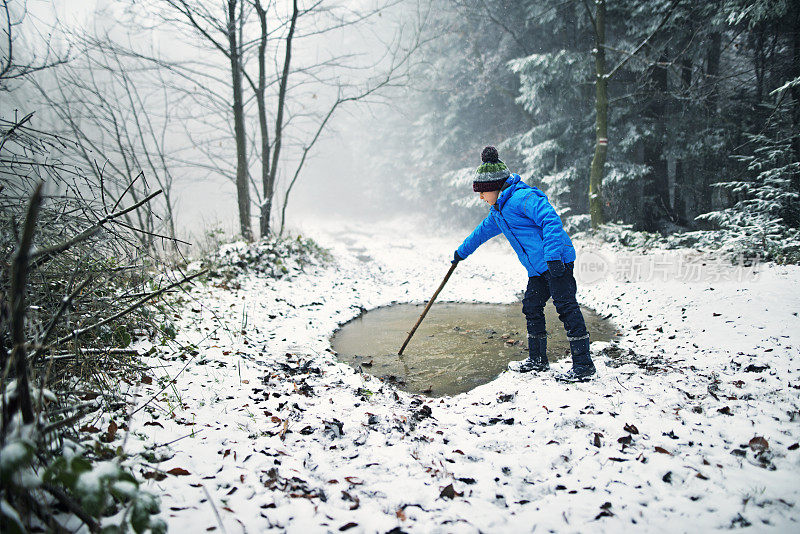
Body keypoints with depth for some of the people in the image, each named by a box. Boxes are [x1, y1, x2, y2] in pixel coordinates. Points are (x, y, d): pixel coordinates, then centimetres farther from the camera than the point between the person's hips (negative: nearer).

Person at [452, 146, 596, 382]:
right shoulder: (498, 211, 18)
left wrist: (553, 256, -31)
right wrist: (462, 251, 47)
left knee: (566, 307, -10)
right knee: (531, 308, 13)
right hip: (538, 268, 10)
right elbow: (483, 230, 36)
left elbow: (551, 220, -23)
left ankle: (584, 365, -7)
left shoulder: (522, 198, -14)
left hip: (557, 262, -10)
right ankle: (537, 359, 27)